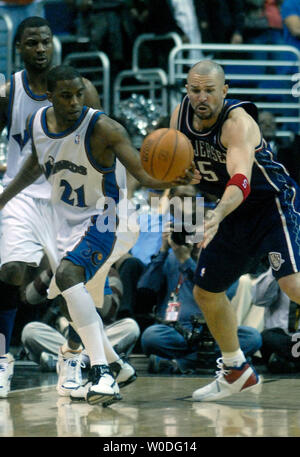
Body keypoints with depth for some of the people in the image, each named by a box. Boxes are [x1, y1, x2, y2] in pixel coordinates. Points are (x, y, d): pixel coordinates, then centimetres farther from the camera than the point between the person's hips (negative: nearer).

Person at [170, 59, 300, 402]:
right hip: (234, 211, 8)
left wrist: (219, 214, -62)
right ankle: (237, 373, 31)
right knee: (206, 292, 13)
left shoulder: (237, 122, -29)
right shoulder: (180, 115, -6)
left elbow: (241, 182, -44)